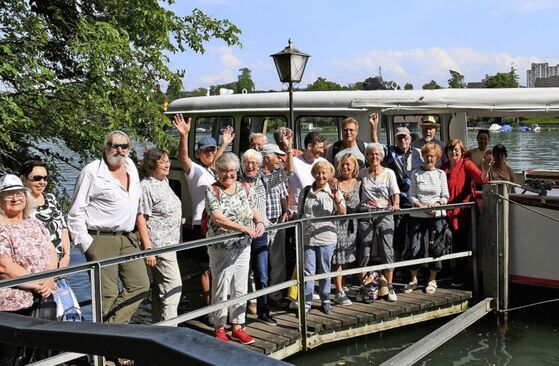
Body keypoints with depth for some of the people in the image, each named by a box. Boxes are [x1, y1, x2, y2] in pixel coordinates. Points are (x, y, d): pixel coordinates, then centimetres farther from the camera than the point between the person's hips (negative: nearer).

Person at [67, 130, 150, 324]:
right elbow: (76, 213, -5)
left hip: (128, 238, 7)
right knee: (108, 295, -5)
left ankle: (111, 325, 7)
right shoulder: (91, 172, -6)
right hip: (101, 240, -6)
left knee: (140, 285, 0)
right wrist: (86, 244, -10)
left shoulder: (131, 166, 12)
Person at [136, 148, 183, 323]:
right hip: (158, 245, -9)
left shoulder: (165, 181, 11)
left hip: (169, 243, 9)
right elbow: (140, 218, -19)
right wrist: (148, 248, -21)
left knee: (159, 288, 15)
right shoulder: (146, 187, -16)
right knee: (174, 286, -10)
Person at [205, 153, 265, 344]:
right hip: (220, 247, -4)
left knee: (240, 287, 10)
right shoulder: (212, 191, -9)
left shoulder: (246, 189, 5)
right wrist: (244, 228, -28)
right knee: (221, 287, 4)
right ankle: (220, 328, 17)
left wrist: (259, 222, -14)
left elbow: (255, 211, 10)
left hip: (243, 247, 5)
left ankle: (237, 326, 22)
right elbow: (218, 218, -20)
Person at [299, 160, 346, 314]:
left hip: (326, 237, -1)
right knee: (308, 271, 1)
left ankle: (325, 300, 22)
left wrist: (337, 199, -23)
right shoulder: (306, 192, 9)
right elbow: (300, 214, 17)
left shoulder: (334, 191, 2)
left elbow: (342, 214, -6)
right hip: (307, 237, 1)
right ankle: (306, 302, 9)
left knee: (325, 271, 9)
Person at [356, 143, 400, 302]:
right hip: (365, 213, 2)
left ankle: (389, 287, 4)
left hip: (384, 213, -1)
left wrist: (396, 204, -20)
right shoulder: (363, 173, 11)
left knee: (387, 250, -5)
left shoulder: (389, 173, 6)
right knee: (364, 251, 1)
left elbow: (395, 193, 0)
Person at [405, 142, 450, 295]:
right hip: (418, 215, 0)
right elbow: (412, 196, 1)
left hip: (437, 215, 0)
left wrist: (437, 203, -16)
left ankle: (432, 280, 17)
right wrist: (423, 206, -14)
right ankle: (413, 279, 14)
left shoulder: (441, 174, 7)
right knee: (414, 247, -2)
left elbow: (445, 197, 4)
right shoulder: (416, 173, 5)